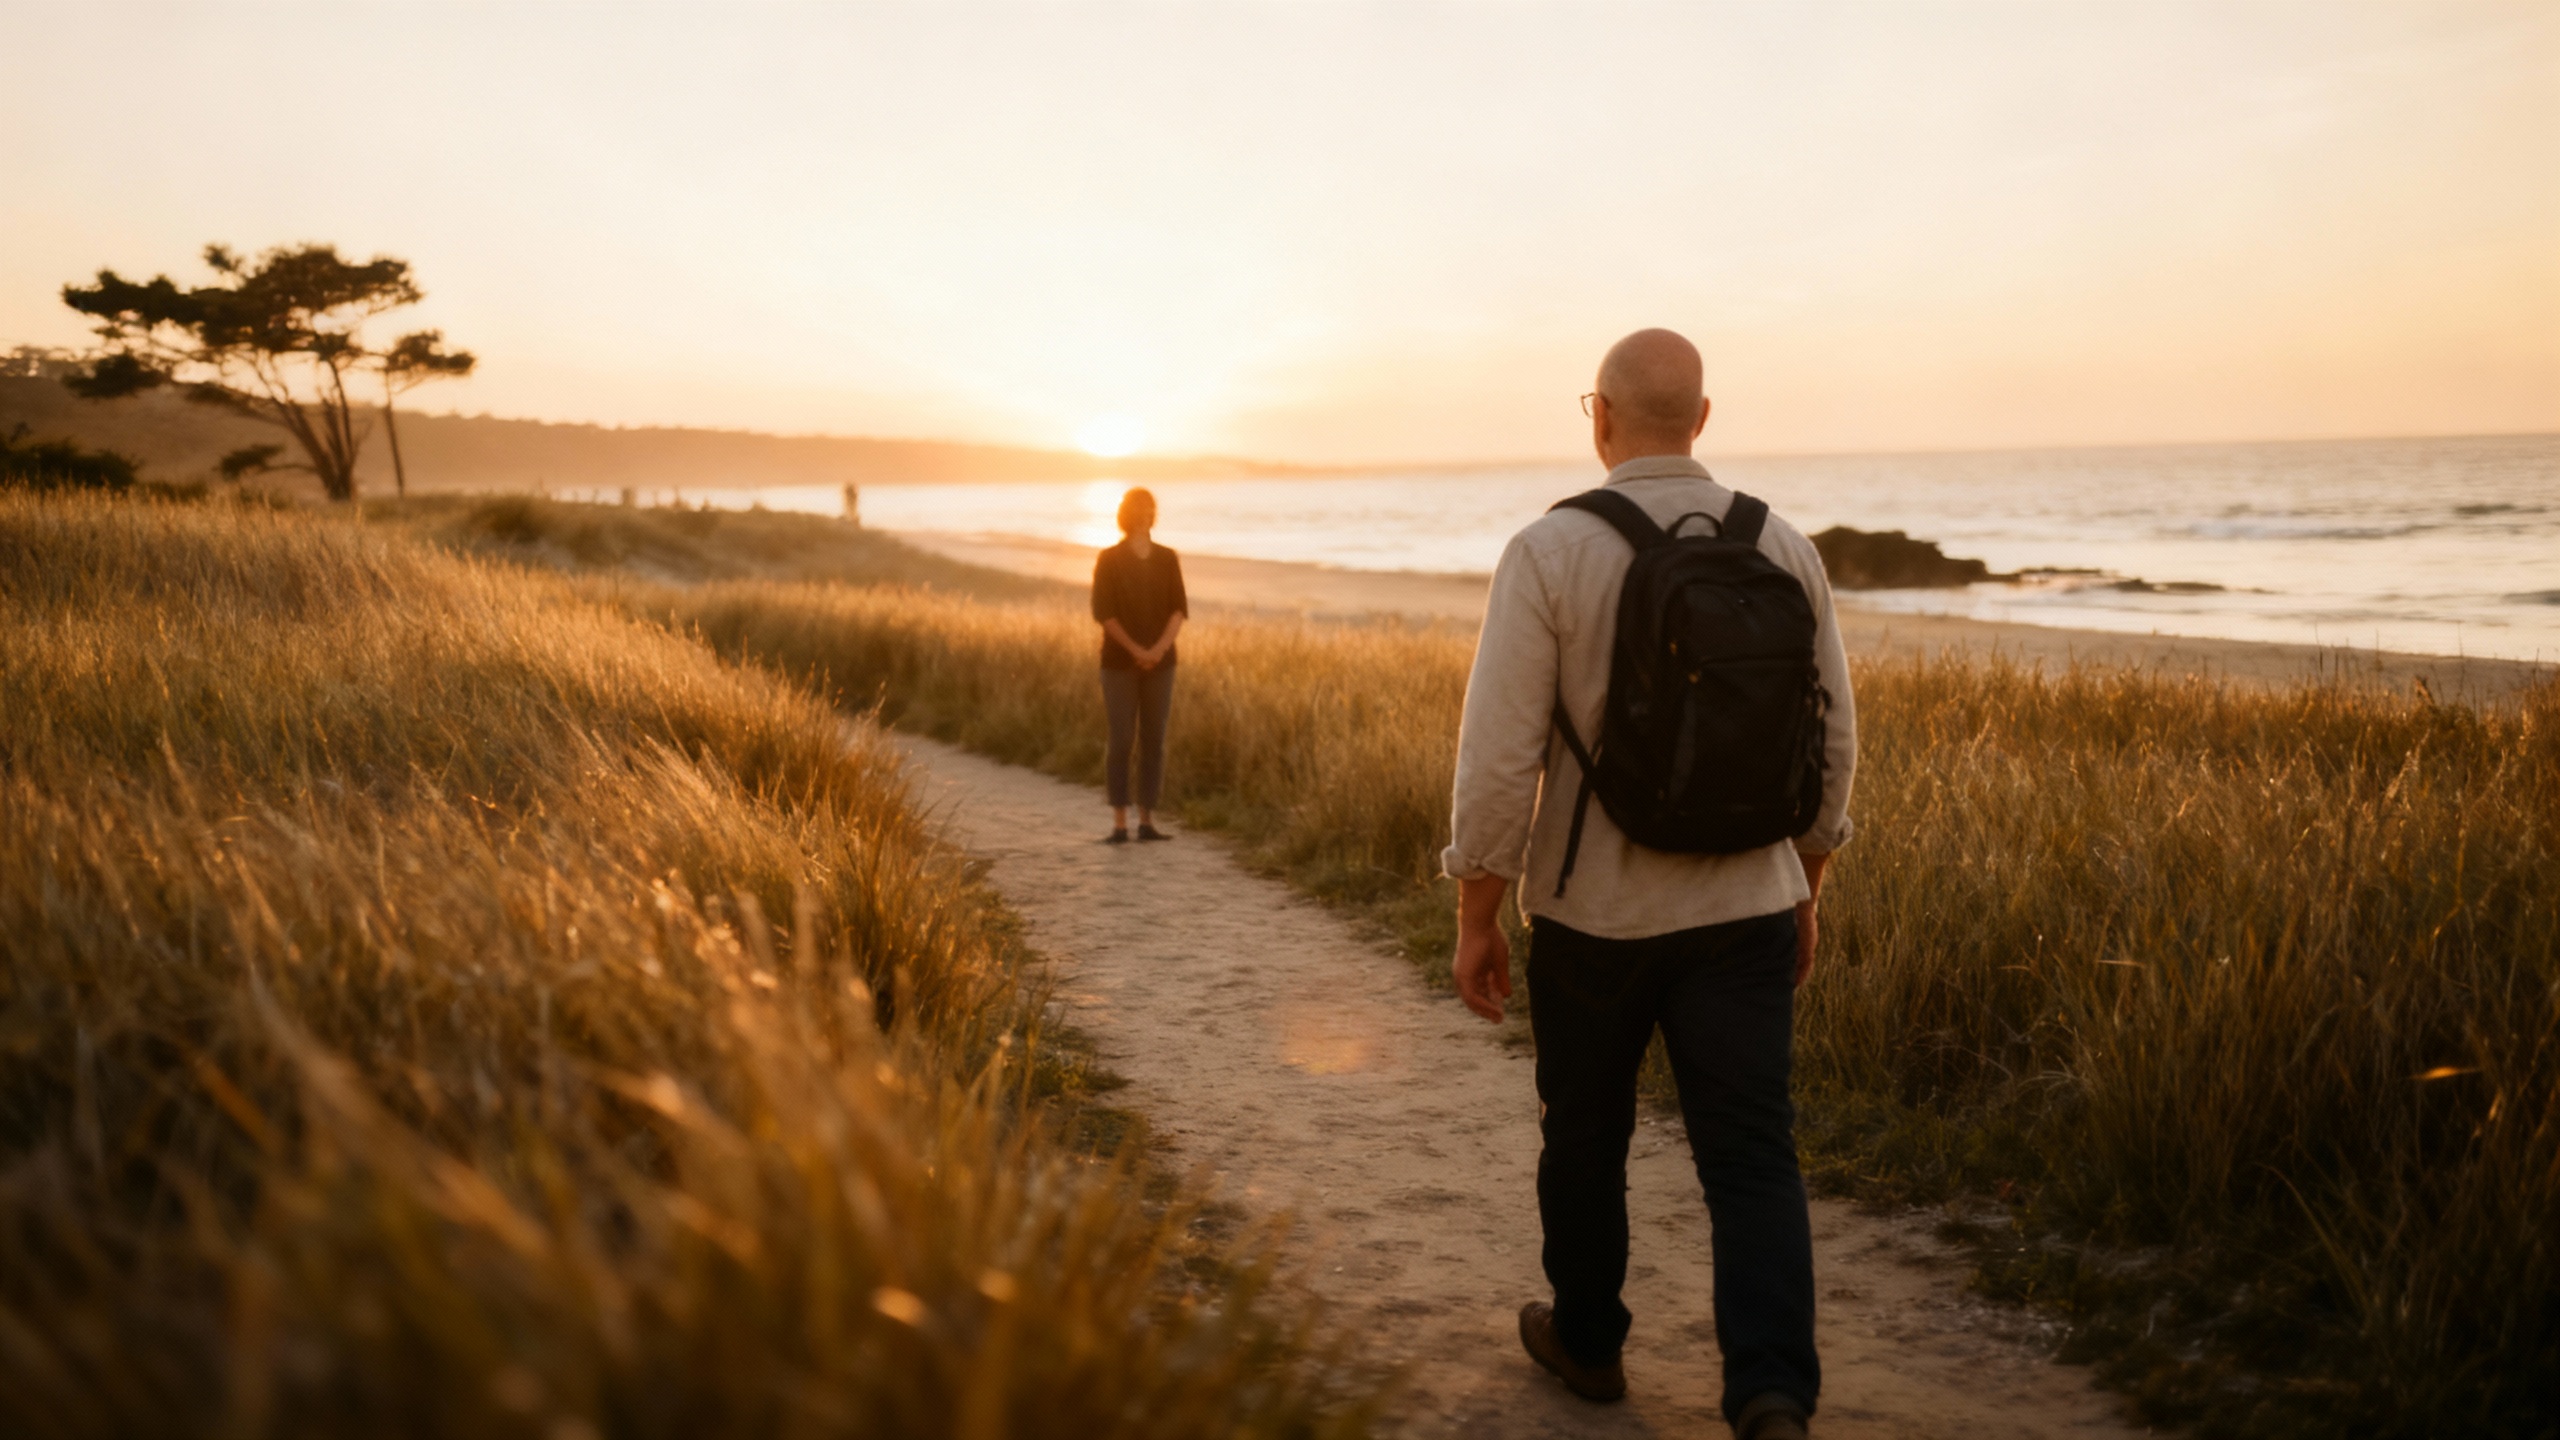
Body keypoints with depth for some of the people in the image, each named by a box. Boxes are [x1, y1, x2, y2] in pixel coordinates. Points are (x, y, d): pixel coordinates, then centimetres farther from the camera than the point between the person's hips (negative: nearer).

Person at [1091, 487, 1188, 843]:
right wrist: (1135, 649, -15)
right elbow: (1103, 611, -7)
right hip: (1120, 662, -3)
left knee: (1154, 741, 3)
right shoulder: (1109, 559, -1)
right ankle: (1119, 823, -1)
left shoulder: (1168, 558, 7)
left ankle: (1147, 821, 8)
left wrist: (1160, 648, -14)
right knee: (1122, 741, -5)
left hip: (1159, 663, 3)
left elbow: (1180, 609, 2)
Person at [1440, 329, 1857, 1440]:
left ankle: (1586, 1339, 38)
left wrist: (1476, 921, -4)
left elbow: (1499, 755, -14)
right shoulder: (1784, 549, 0)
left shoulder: (1549, 551, -12)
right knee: (1752, 1159, 4)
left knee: (1584, 1136, 19)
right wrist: (1806, 891, 20)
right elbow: (1831, 746, 7)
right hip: (1747, 909, 2)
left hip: (1593, 913, -2)